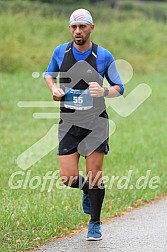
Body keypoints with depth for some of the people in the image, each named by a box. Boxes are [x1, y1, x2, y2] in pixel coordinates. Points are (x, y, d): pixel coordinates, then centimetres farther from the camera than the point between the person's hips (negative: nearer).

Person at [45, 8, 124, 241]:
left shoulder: (103, 56, -3)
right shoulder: (60, 52, 2)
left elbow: (119, 88, 5)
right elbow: (49, 74, 22)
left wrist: (104, 92, -17)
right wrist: (53, 88, 0)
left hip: (96, 122, -2)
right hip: (69, 123, 2)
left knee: (94, 176, -2)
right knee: (68, 178, -6)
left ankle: (95, 224, 15)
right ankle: (88, 189, 29)